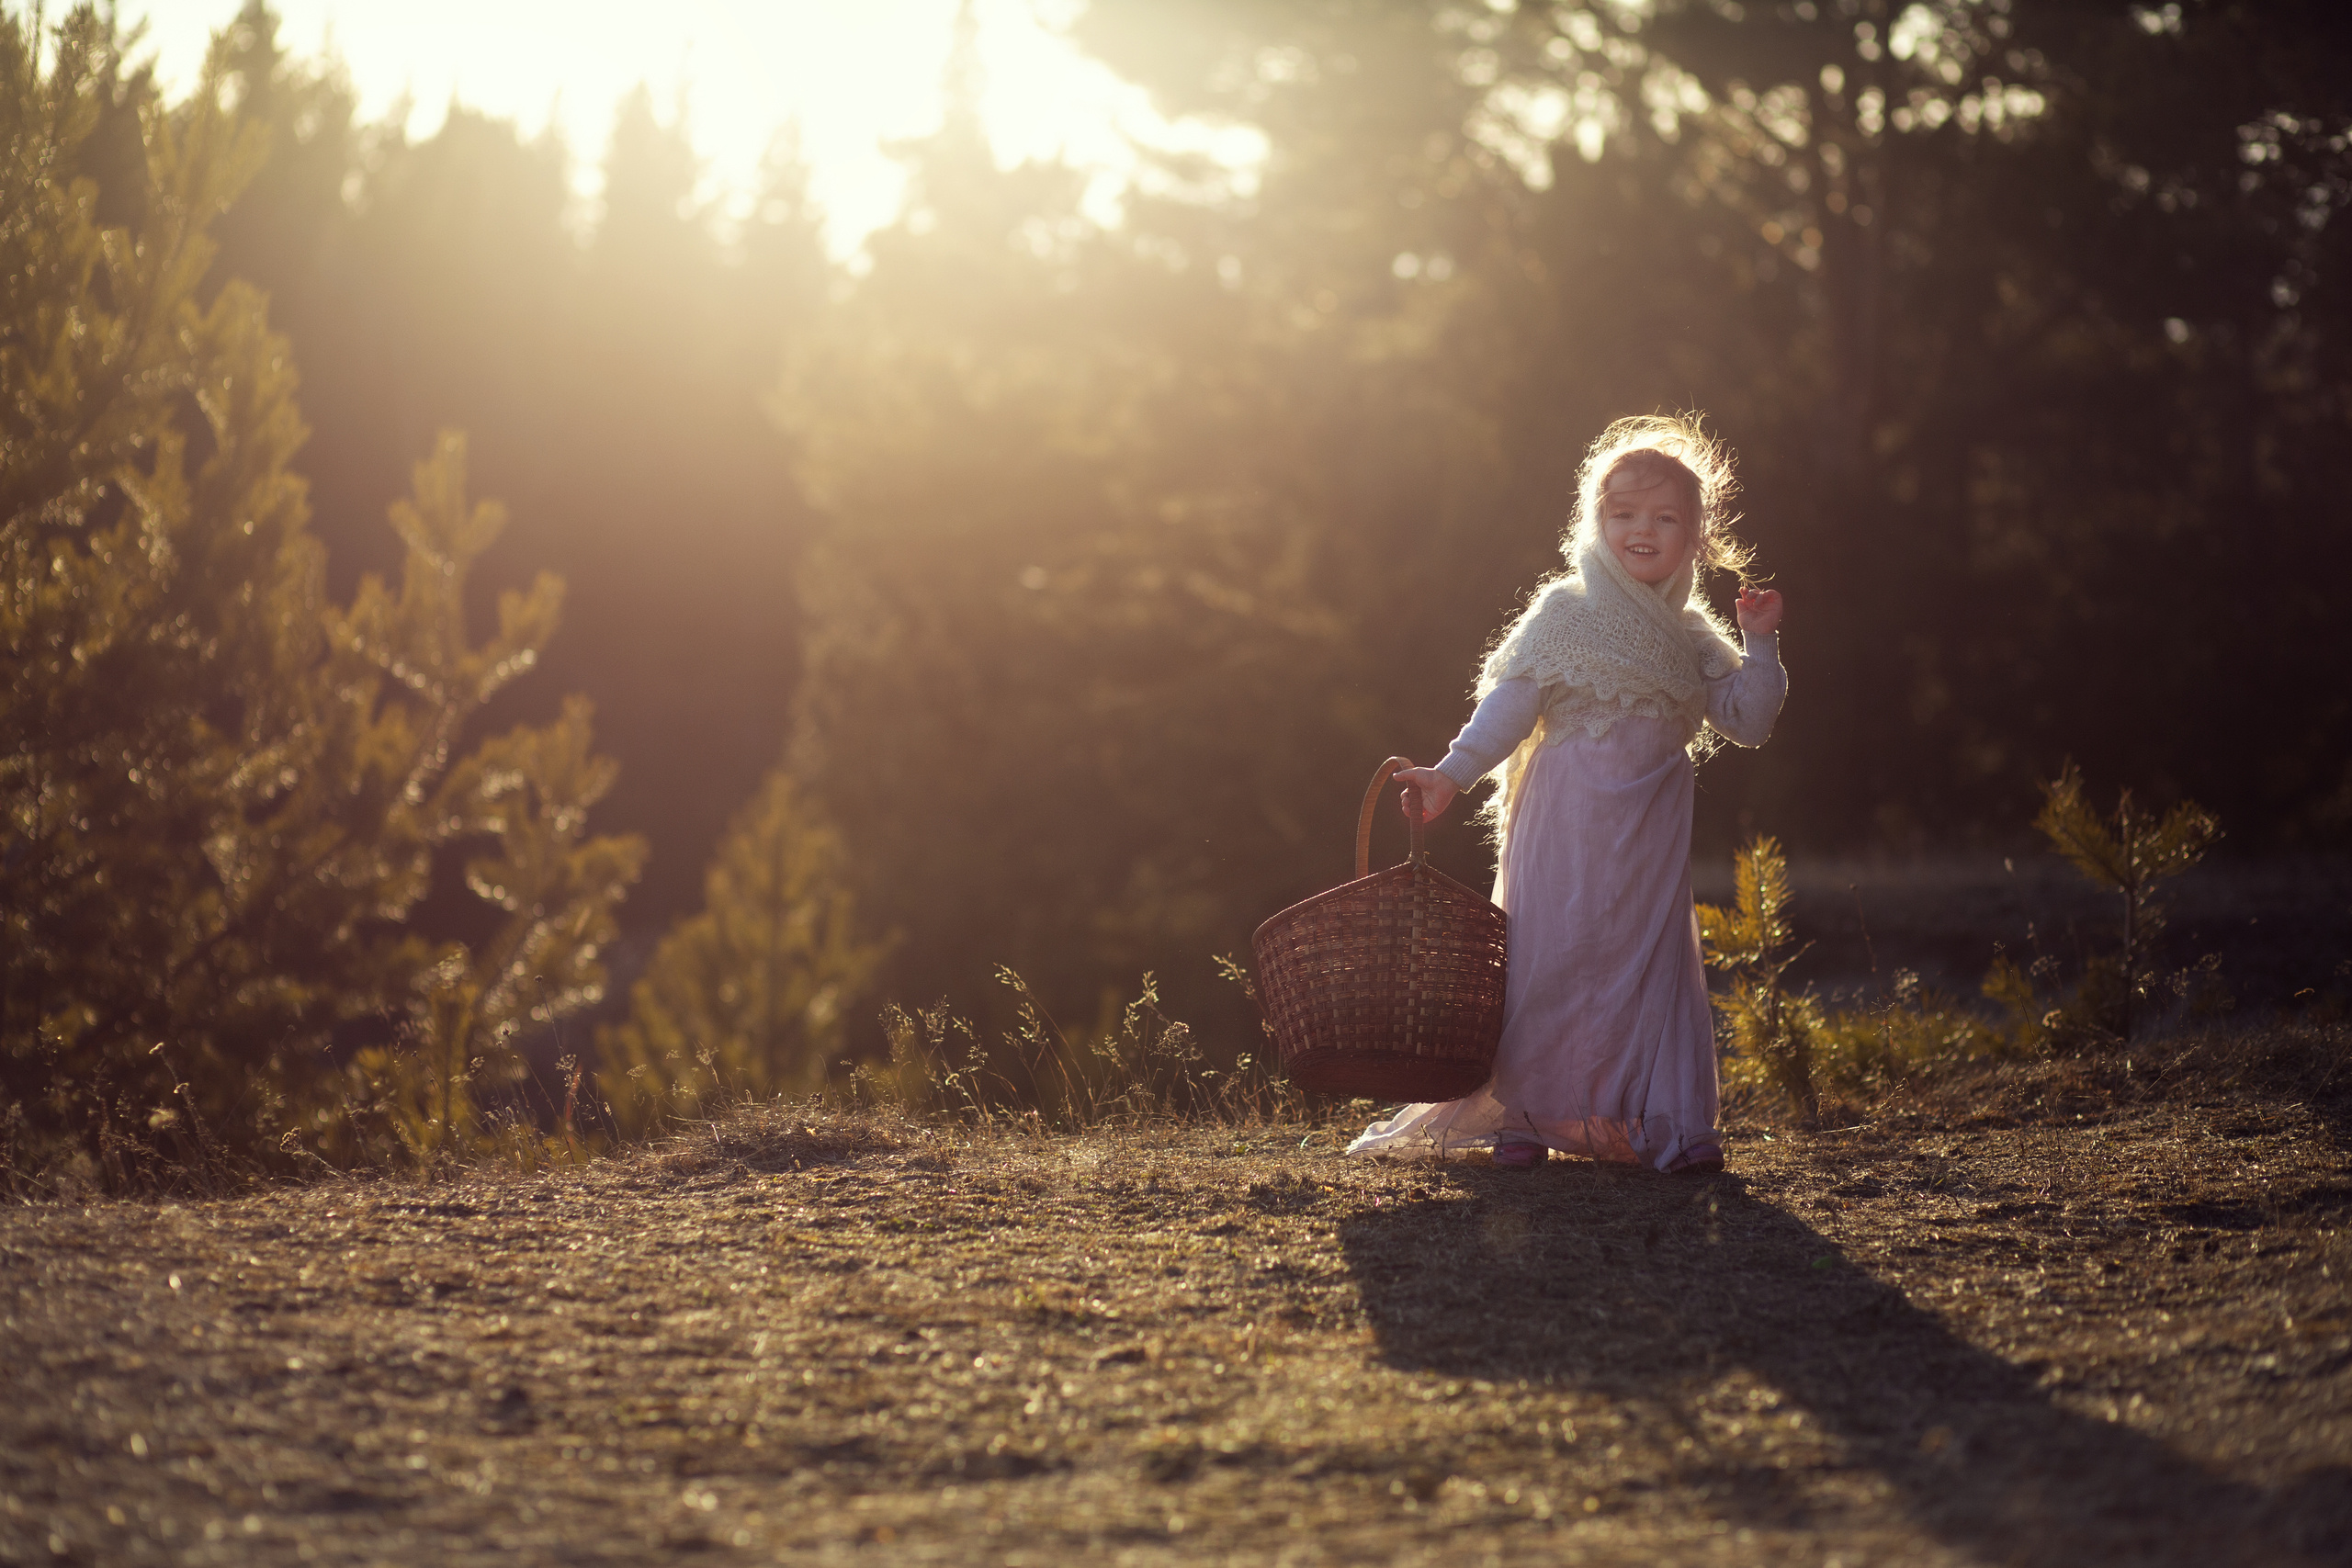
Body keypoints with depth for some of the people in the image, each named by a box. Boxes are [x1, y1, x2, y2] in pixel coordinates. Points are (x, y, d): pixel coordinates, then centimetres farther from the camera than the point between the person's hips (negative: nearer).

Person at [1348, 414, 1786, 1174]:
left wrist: (1761, 644, 1)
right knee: (1556, 958, -5)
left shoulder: (1691, 639, 14)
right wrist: (1453, 772, -12)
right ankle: (1521, 1116, 4)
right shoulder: (1564, 614, 2)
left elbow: (1746, 720, 12)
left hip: (1652, 835, 4)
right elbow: (1509, 705, -2)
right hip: (1570, 827, -4)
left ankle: (1665, 1121, 7)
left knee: (1656, 963, 2)